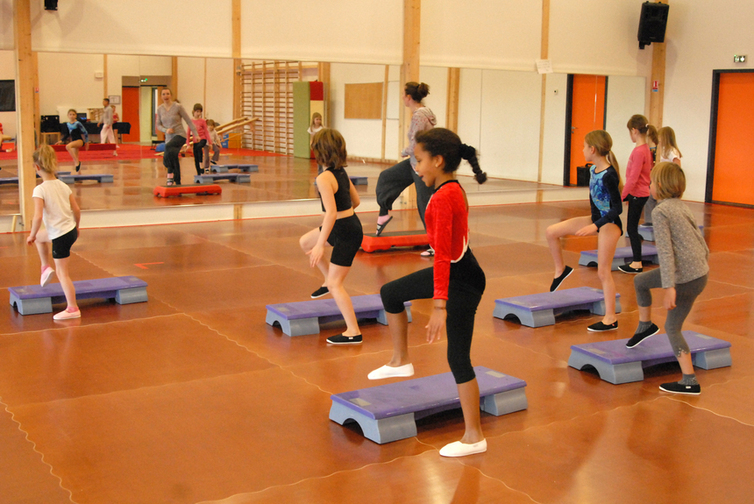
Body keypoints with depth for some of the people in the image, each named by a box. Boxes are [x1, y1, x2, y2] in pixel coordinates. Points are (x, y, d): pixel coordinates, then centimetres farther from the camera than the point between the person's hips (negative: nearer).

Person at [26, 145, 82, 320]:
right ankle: (46, 267, 28)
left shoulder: (40, 190, -16)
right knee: (40, 237, 33)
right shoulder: (63, 186, 3)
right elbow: (77, 210, 6)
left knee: (62, 273, 5)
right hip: (71, 230, 7)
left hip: (60, 236, -7)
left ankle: (72, 309, 12)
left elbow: (38, 216, -24)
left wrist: (32, 235, -9)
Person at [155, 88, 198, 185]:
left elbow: (188, 120, -1)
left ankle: (170, 173, -20)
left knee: (168, 147, -34)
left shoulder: (178, 106, -6)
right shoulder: (160, 109, 6)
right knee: (174, 159, 5)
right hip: (169, 137, 5)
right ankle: (178, 183, 17)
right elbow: (158, 124, 13)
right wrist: (165, 130, -9)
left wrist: (196, 134, -3)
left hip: (180, 135, -5)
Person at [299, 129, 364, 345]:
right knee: (305, 242, 25)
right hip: (349, 223, 9)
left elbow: (331, 213, -29)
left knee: (335, 284, -2)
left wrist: (320, 245, -28)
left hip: (345, 233, -9)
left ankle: (353, 332, 3)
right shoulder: (342, 172, 4)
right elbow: (356, 201, 14)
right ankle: (329, 280, 36)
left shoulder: (324, 178, -22)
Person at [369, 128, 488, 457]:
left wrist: (439, 305, -31)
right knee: (391, 293, 20)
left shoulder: (442, 198, -24)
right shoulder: (452, 189, 6)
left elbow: (443, 255, -29)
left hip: (461, 281, -10)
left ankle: (474, 437, 10)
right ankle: (400, 361, 33)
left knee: (458, 357, -2)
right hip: (454, 270, 10)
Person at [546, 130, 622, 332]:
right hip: (595, 219, 8)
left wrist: (595, 226, -30)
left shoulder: (609, 175, -24)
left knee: (603, 271, -3)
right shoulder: (593, 169, 1)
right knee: (552, 232, 2)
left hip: (609, 224, -8)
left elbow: (617, 207, -24)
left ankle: (610, 318, 8)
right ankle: (561, 269, 23)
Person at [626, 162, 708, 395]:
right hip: (700, 272, 8)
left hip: (686, 278, -8)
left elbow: (665, 251, -20)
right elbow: (700, 239, 17)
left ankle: (690, 382, 6)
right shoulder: (681, 206, 13)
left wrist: (669, 288, -22)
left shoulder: (660, 211, -12)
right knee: (640, 281, 20)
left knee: (672, 327, 5)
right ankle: (645, 326, 36)